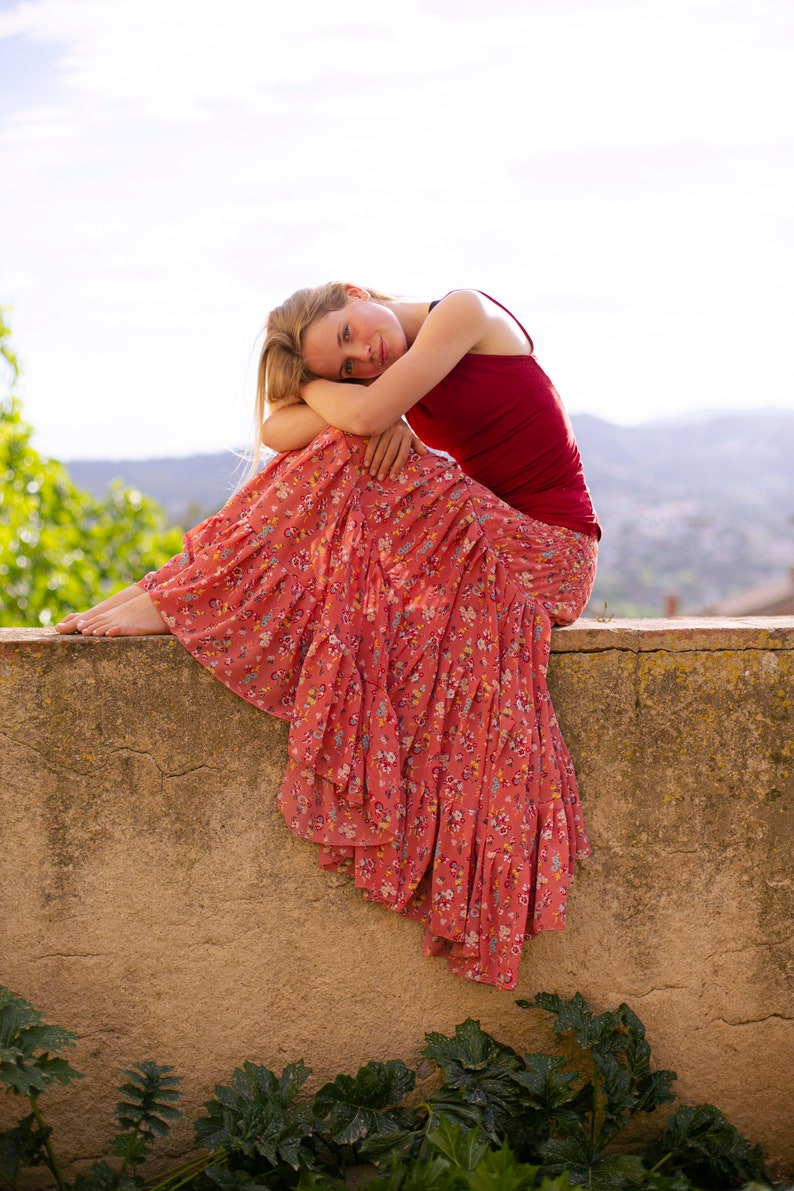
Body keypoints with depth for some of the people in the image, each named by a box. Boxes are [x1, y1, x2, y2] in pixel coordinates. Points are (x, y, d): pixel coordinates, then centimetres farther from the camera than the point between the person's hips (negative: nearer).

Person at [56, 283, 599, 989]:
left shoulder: (463, 310, -9)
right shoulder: (396, 380, 11)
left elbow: (365, 415, -21)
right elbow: (277, 430, -5)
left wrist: (309, 383, -2)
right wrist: (382, 421, -21)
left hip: (543, 554, -8)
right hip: (478, 541, 8)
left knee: (346, 463, -18)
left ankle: (187, 598, -13)